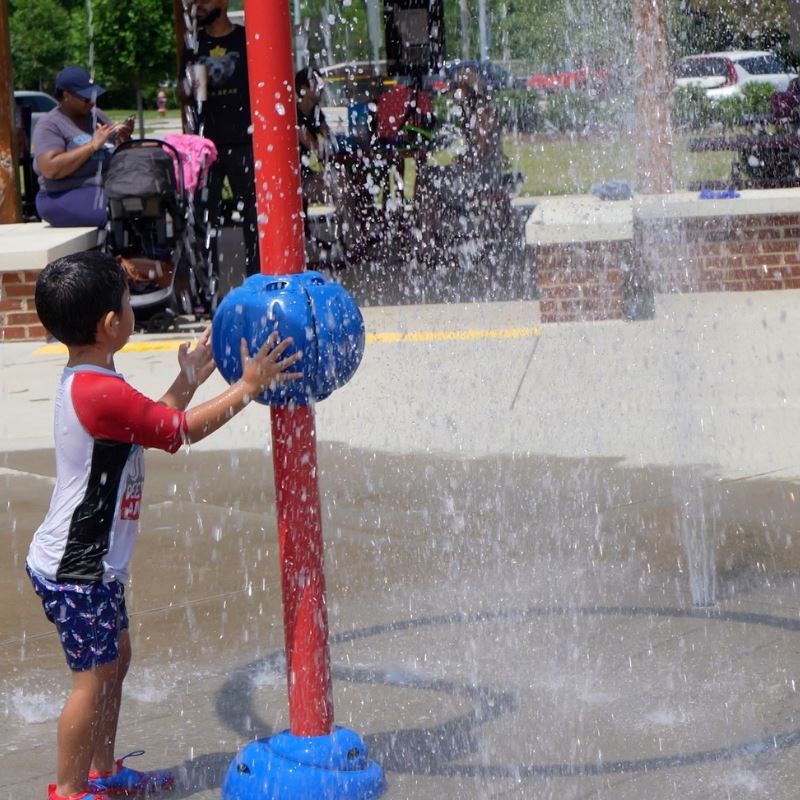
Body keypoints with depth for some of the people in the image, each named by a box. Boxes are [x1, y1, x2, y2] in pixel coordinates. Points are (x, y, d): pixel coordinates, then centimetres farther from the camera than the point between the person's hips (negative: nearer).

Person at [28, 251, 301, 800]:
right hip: (77, 571, -11)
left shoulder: (86, 384, 8)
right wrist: (248, 386, -12)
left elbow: (154, 424, 17)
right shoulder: (103, 394, -25)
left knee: (116, 658, 20)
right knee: (94, 677, -1)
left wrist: (188, 379, 14)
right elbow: (184, 430, -19)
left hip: (92, 563, 11)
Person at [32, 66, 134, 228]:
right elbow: (50, 169, -21)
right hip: (66, 198, -7)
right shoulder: (50, 125, -6)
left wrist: (124, 140, -1)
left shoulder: (96, 116, 14)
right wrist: (92, 145, -19)